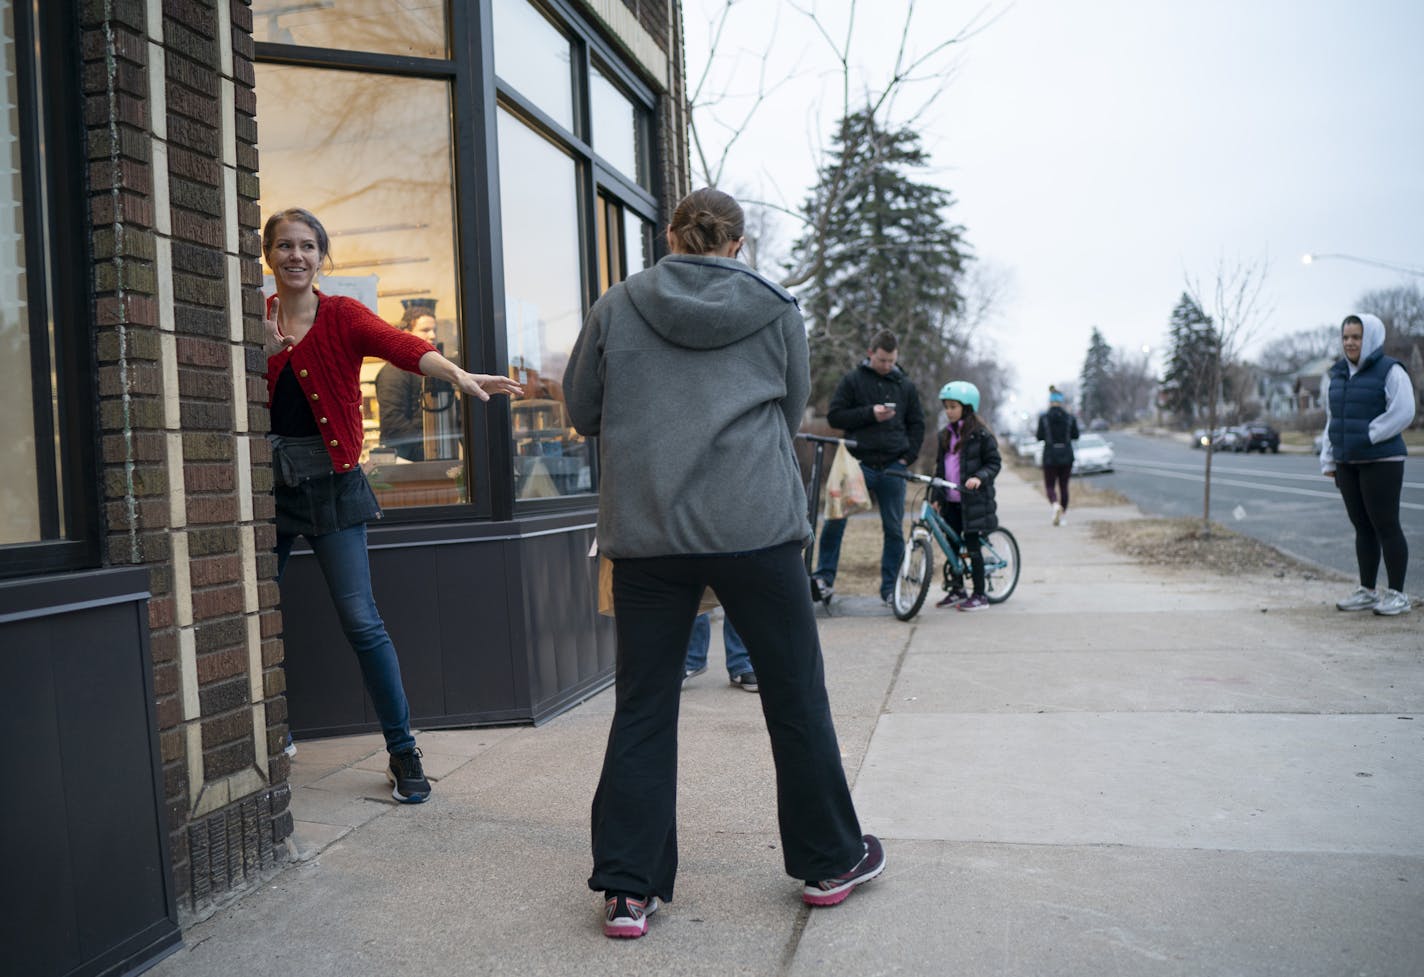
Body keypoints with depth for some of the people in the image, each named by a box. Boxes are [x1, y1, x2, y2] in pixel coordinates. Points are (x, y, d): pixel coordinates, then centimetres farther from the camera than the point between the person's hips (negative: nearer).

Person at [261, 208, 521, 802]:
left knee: (361, 621, -8)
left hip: (329, 484, -3)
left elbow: (399, 345, -22)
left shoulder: (342, 316, -2)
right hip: (267, 481, 3)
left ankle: (403, 753, 4)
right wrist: (262, 351, -18)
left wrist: (458, 374, -41)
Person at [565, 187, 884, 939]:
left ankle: (628, 889, 13)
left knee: (642, 708, 9)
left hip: (645, 532, 1)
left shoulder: (616, 307, 6)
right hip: (756, 527, 0)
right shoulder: (777, 309, 6)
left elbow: (581, 412, 11)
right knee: (795, 697, 12)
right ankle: (829, 861, 27)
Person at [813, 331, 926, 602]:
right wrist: (869, 414, -14)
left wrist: (908, 456, 4)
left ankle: (889, 587, 12)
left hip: (892, 468, 3)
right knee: (835, 519, -9)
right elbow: (834, 416, -2)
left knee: (894, 529, 3)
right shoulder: (852, 380, 4)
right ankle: (824, 576, 5)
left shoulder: (905, 385, 13)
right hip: (858, 463, -2)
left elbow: (917, 424, 18)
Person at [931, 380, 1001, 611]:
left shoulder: (980, 435, -7)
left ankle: (980, 595, 5)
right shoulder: (945, 435, 13)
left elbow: (994, 462, -7)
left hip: (973, 499, -7)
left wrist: (980, 477, -25)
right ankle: (956, 590, 23)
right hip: (950, 500, 7)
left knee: (972, 545, -3)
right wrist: (936, 497, 12)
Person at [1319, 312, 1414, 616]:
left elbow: (1403, 412, -16)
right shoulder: (1337, 375, 14)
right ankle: (1367, 591, 18)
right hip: (1347, 463, 7)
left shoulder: (1390, 371, -7)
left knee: (1386, 526, -3)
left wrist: (1368, 438, -17)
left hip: (1381, 462, -6)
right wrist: (1328, 460, 12)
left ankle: (1396, 593, 5)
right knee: (1362, 527, 11)